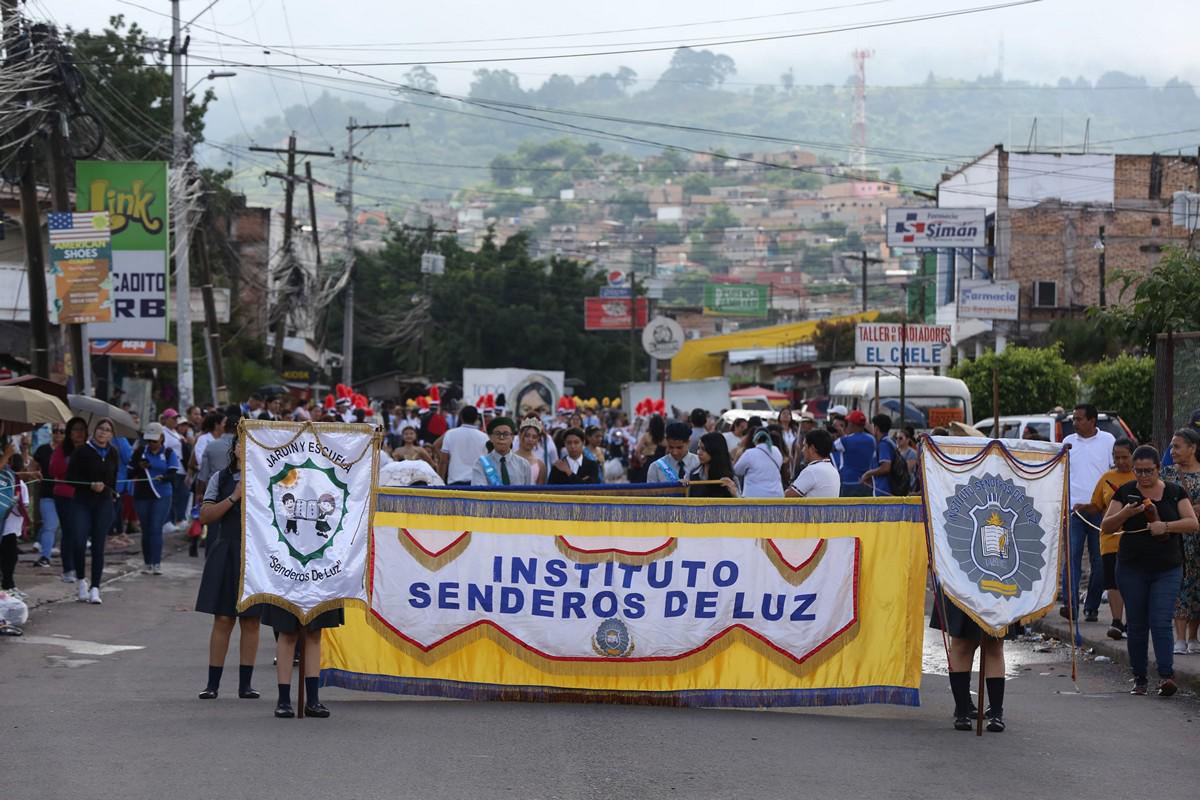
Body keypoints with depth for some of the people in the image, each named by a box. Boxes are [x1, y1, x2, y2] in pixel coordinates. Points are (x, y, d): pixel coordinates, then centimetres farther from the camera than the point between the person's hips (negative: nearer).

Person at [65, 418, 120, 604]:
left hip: (104, 503, 3)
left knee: (98, 546, -1)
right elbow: (71, 477, -7)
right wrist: (90, 485, -17)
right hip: (82, 502, -3)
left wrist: (107, 488, 13)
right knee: (79, 543, -12)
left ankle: (95, 588, 1)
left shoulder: (112, 454, 7)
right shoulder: (82, 451, -6)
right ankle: (81, 580, 10)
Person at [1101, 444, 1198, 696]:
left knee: (1161, 622, -11)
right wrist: (1125, 514, -18)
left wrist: (1165, 526, -19)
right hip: (1132, 569, 1)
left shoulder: (1175, 492, 4)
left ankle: (1166, 676, -16)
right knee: (1136, 624, 4)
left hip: (1167, 569, -1)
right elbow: (1106, 527, 1)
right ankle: (1139, 678, 11)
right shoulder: (1125, 492, 3)